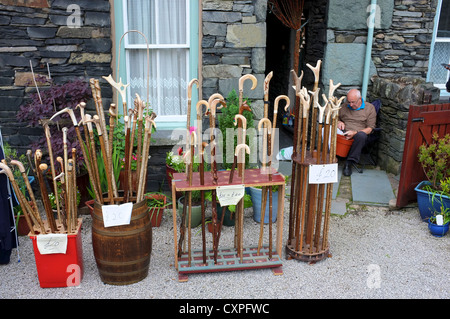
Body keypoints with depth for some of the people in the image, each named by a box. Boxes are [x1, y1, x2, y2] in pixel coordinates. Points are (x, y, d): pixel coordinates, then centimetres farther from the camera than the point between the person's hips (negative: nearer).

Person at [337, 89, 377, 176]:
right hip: (343, 133, 2)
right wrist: (338, 122, 6)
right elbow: (337, 117, 33)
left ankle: (349, 163, -30)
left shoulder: (370, 108, 6)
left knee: (362, 135, -41)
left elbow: (370, 128, 0)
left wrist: (355, 133, -16)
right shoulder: (345, 107, 18)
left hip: (357, 134, -2)